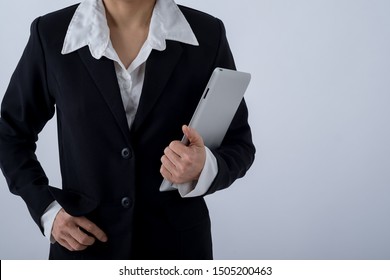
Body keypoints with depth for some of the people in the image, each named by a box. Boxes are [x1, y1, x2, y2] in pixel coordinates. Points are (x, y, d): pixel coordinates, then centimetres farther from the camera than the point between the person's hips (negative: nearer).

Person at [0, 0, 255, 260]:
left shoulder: (207, 34, -10)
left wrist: (205, 168, -23)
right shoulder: (51, 34, -9)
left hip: (178, 243, 1)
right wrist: (46, 210, -8)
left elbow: (240, 144, -2)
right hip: (83, 244, 0)